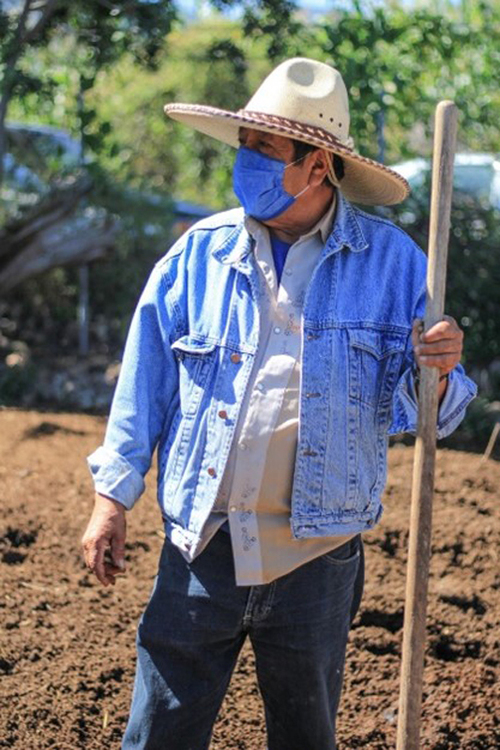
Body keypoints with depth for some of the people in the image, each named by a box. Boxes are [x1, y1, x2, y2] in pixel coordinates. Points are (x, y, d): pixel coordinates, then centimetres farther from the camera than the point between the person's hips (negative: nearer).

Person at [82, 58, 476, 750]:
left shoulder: (391, 260, -2)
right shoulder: (199, 253, 1)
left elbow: (427, 414, 2)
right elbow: (145, 384, 7)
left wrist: (441, 373, -20)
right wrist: (112, 499, 3)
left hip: (316, 561, 0)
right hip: (201, 551, 1)